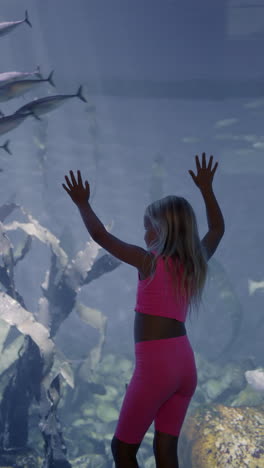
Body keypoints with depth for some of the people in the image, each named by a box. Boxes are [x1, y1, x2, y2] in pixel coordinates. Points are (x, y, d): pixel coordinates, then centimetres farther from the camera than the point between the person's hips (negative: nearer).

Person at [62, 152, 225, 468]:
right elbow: (218, 228, 25)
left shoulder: (149, 262, -10)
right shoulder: (196, 262, 7)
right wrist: (206, 188, 30)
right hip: (185, 364, 7)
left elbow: (100, 235, -7)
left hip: (155, 365, -6)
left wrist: (82, 204, 7)